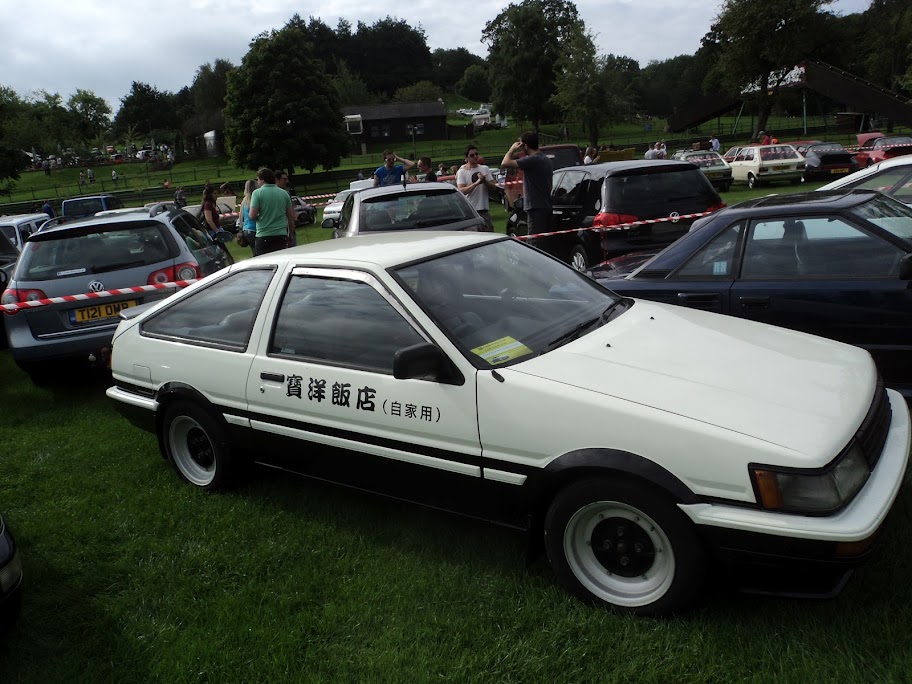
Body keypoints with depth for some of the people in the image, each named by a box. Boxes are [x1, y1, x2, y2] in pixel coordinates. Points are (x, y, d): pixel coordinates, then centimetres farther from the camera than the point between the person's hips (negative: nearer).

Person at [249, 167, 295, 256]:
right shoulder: (284, 193, 7)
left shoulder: (257, 193, -6)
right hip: (281, 235, 4)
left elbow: (252, 216, -12)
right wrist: (290, 235, 18)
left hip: (264, 236, -4)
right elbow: (291, 216, 9)